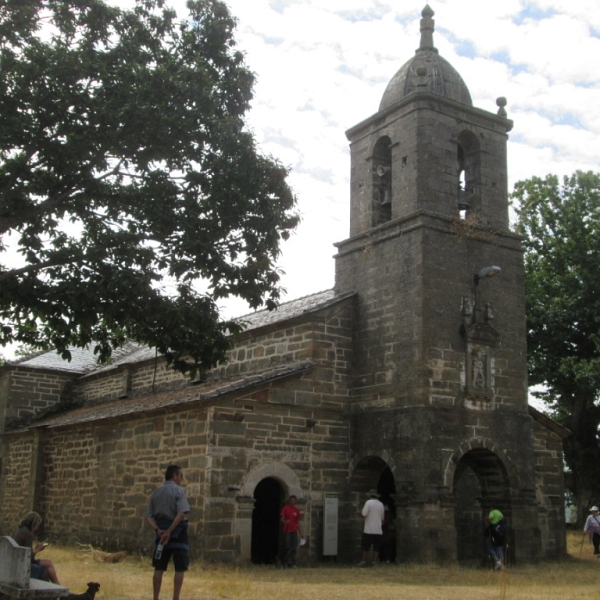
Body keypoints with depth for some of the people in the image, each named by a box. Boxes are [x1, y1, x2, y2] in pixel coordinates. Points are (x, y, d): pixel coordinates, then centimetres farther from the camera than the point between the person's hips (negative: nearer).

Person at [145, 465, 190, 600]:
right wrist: (169, 532, -18)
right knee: (180, 568, 3)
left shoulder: (156, 492, 11)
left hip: (161, 533, 6)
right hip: (177, 531, -5)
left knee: (159, 568, 8)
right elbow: (181, 513, -20)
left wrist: (158, 530, -7)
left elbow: (148, 516, 4)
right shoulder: (179, 490, -7)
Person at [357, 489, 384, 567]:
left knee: (365, 546, 5)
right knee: (376, 547, 8)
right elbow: (382, 517, 15)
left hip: (369, 529, -4)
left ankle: (364, 561, 8)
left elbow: (364, 514, -14)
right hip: (378, 530, 4)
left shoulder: (368, 502, -8)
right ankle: (374, 562, 5)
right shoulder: (381, 504, 8)